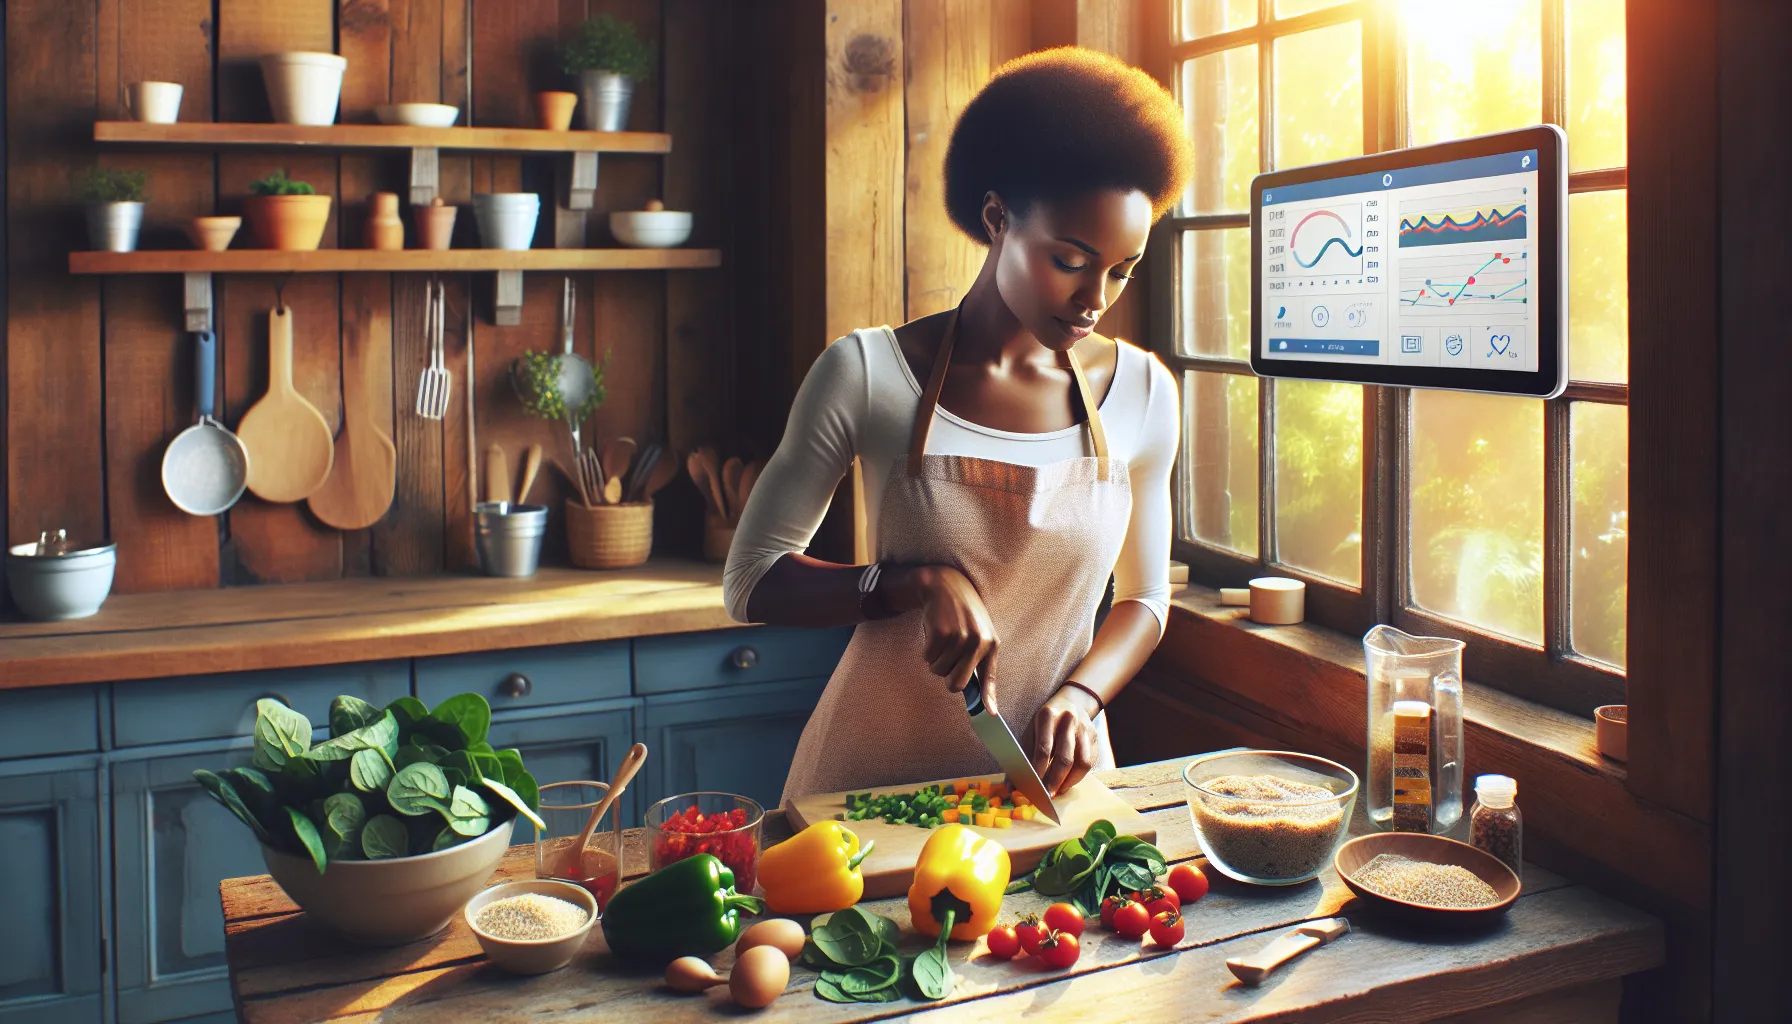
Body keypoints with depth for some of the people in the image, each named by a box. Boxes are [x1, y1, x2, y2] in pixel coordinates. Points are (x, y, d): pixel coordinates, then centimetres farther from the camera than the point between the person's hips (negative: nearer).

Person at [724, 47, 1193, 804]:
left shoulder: (1142, 392, 0)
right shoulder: (867, 372, -9)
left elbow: (1142, 599, 9)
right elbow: (751, 583, -6)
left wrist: (1078, 697, -10)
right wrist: (917, 583, -19)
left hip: (1049, 778, 2)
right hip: (875, 777, -2)